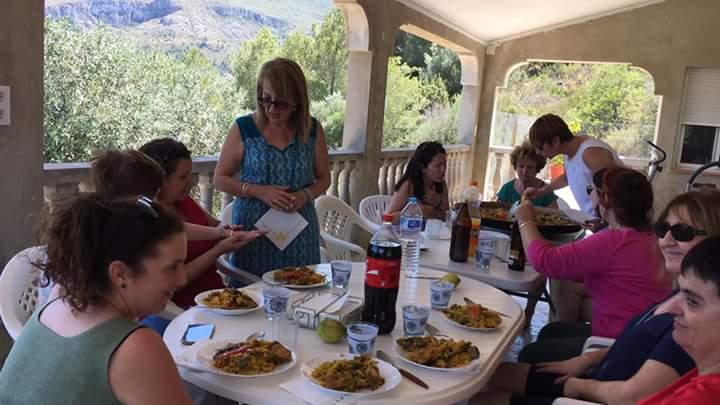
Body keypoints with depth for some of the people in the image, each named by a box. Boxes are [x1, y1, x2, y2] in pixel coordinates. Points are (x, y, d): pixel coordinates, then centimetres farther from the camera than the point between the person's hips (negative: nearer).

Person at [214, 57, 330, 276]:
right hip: (253, 228, -1)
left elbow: (323, 178, 9)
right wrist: (259, 191, -15)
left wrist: (305, 195, -11)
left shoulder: (312, 130, 0)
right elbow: (220, 179, 0)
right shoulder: (243, 128, -5)